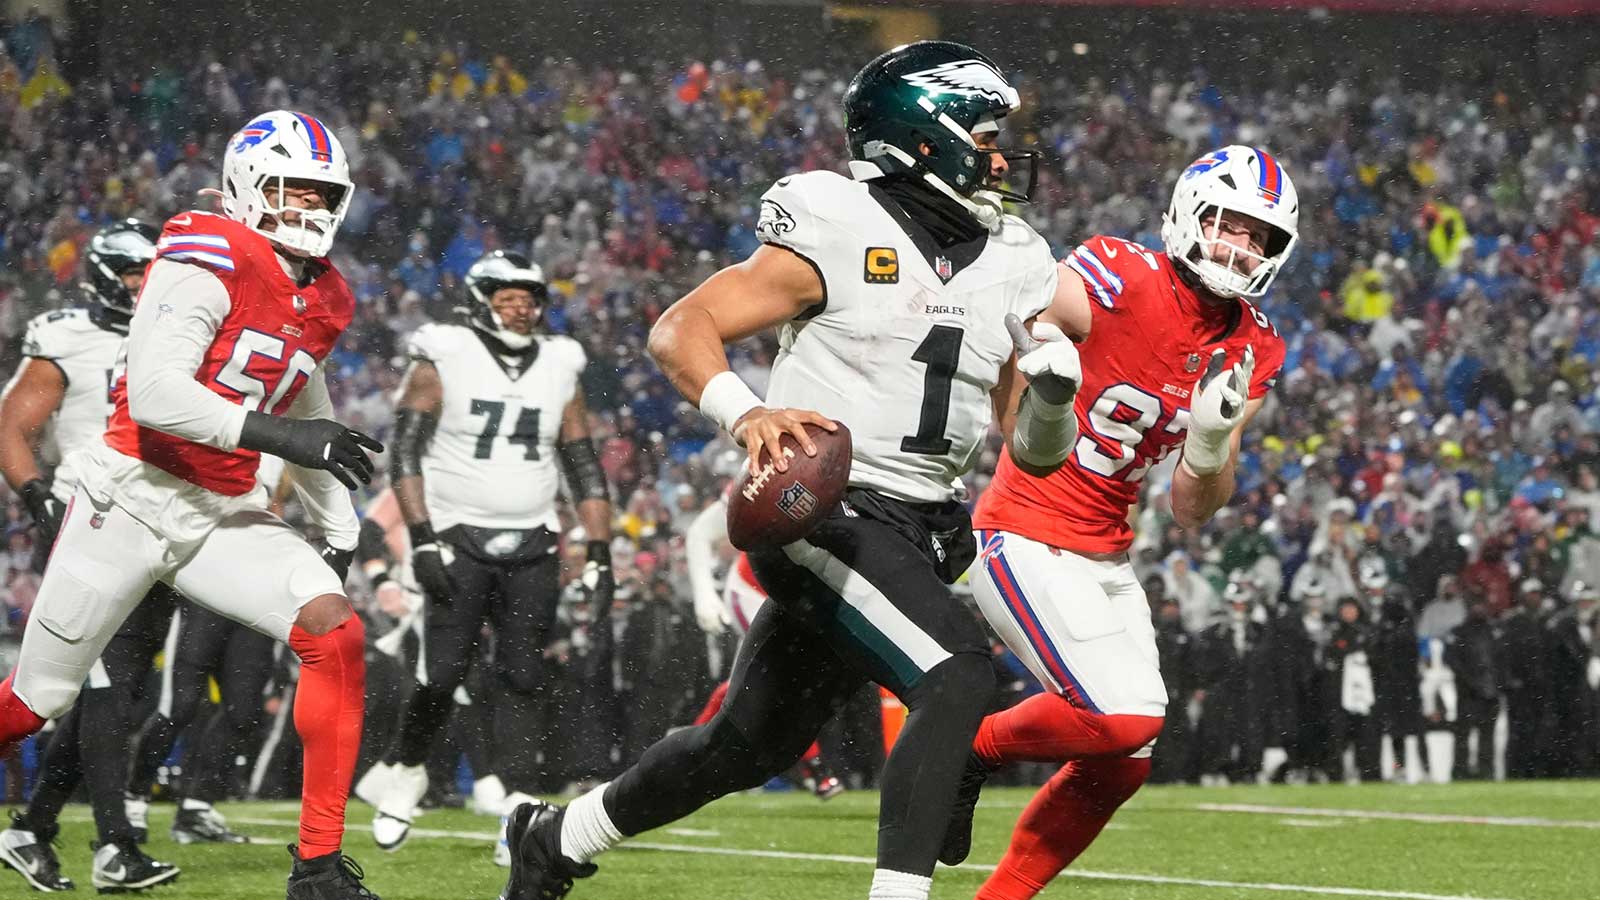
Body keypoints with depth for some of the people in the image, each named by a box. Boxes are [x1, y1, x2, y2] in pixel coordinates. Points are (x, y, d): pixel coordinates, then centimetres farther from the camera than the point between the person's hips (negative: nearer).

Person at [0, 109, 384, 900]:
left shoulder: (317, 301, 9)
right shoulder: (208, 265, -15)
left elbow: (309, 417, 25)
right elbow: (153, 394, -27)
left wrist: (339, 534, 21)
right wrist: (273, 432, -32)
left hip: (224, 518, 6)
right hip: (134, 500, -6)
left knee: (336, 635, -16)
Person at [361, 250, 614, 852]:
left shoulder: (558, 371, 9)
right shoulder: (442, 363, -4)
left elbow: (585, 471, 13)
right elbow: (405, 458, -7)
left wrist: (600, 553, 5)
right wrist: (423, 541, -16)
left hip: (531, 550, 4)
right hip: (460, 542, -4)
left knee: (522, 681, -1)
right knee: (443, 677, -8)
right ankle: (404, 771, 16)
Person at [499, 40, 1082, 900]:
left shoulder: (1011, 269, 10)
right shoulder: (841, 234, -10)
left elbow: (1033, 451, 13)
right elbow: (680, 330, -12)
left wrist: (1052, 394, -9)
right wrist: (744, 413, -30)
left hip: (917, 531, 7)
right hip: (827, 512, -7)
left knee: (749, 745, 16)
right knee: (957, 673, -27)